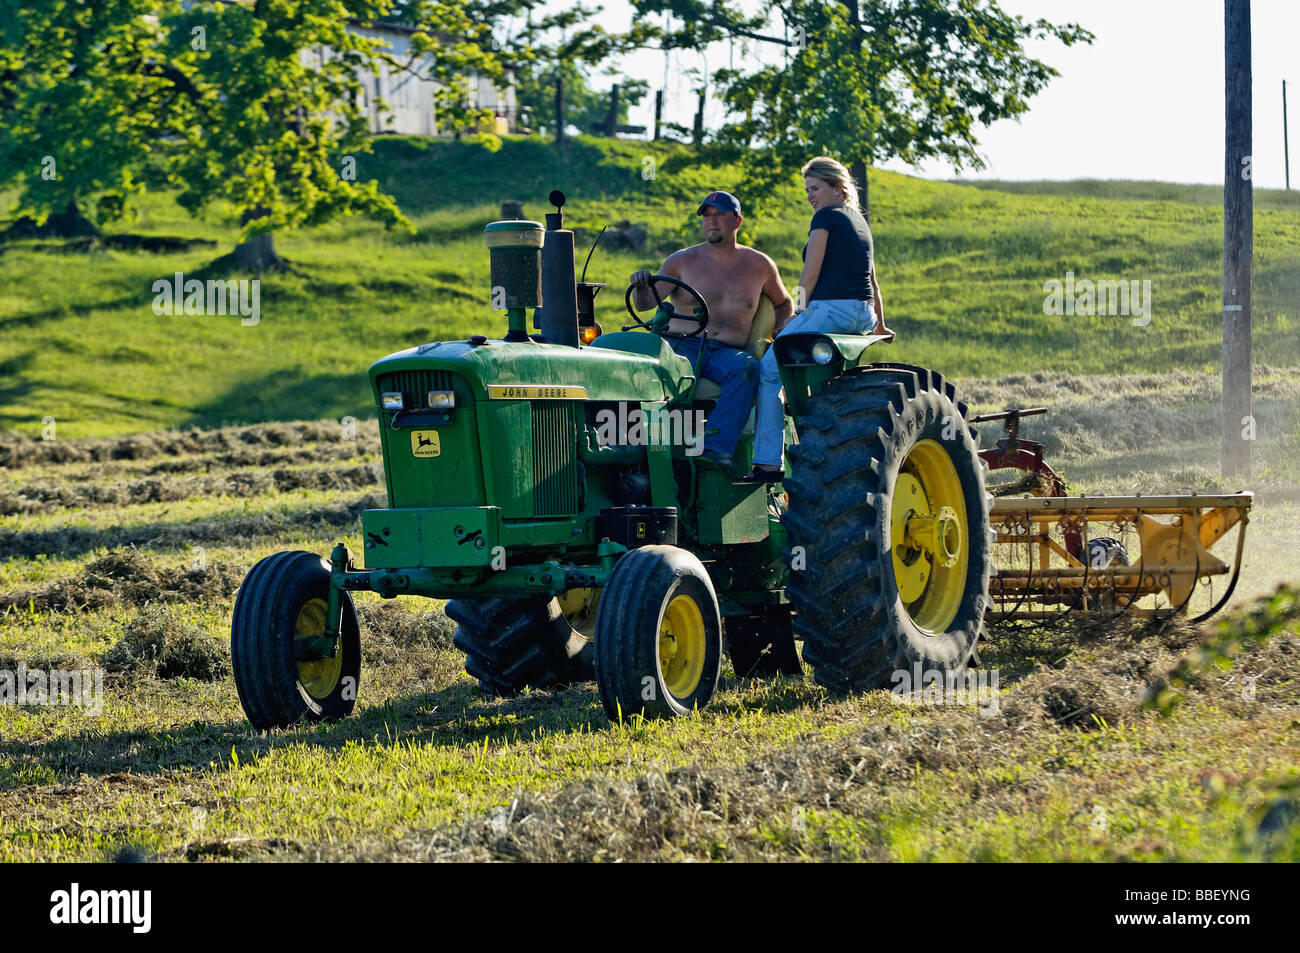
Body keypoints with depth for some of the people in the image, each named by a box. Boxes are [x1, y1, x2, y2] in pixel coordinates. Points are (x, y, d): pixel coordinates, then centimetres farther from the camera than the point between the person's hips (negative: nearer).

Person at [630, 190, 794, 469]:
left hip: (727, 354, 1)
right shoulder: (682, 261, 9)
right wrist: (641, 287, -25)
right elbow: (645, 303, -1)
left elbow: (783, 303, 31)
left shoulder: (759, 265, 14)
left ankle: (717, 448, -47)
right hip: (681, 346, -1)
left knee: (748, 368, -36)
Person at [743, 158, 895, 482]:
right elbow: (872, 281, 32)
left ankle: (769, 463, -9)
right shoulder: (859, 221, 22)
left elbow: (810, 275, -8)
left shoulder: (826, 217, -4)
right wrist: (879, 326, 44)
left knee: (768, 373, -3)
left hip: (830, 308, -9)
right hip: (863, 318, 9)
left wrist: (804, 313, 8)